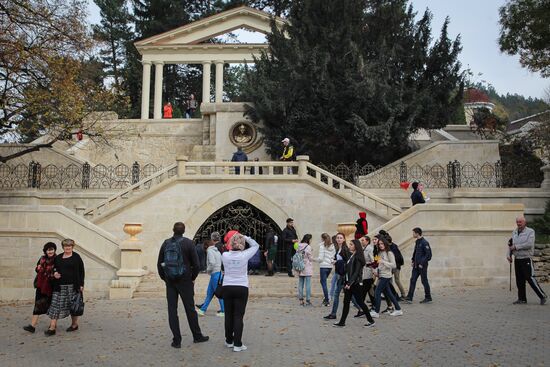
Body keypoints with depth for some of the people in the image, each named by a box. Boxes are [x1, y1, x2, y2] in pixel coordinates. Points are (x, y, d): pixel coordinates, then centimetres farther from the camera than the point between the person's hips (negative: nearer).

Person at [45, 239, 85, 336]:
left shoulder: (76, 257, 1)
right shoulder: (58, 257, 11)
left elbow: (81, 272, 0)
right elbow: (54, 268, 22)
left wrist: (81, 285, -6)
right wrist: (54, 273, -3)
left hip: (72, 286, -3)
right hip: (59, 286, 3)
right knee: (55, 305, -3)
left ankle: (74, 324, 21)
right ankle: (52, 327, -3)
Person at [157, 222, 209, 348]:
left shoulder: (166, 243, 2)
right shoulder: (188, 243, -7)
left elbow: (159, 264, 6)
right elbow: (196, 265, -9)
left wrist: (165, 279, 14)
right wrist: (192, 278, 5)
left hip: (170, 282, 2)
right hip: (185, 281, -2)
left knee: (172, 310, 6)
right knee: (190, 309, 9)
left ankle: (176, 340, 8)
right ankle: (197, 336, 21)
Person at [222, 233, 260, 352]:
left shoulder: (225, 255, -6)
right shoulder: (244, 255, -11)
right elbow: (256, 245, 5)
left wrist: (231, 247, 10)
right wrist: (245, 237, 1)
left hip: (227, 287, 2)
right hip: (241, 288, -2)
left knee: (228, 315, 13)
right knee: (238, 316, 0)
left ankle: (229, 341, 25)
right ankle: (237, 344, 0)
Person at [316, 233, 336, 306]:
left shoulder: (322, 246, -10)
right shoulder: (332, 246, 7)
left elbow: (320, 258, -12)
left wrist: (317, 260, 7)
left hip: (323, 266, -6)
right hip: (330, 266, 6)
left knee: (323, 283, 1)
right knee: (323, 281, 21)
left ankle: (327, 300, -1)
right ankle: (326, 298, 17)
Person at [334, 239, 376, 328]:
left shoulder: (357, 257, -13)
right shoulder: (351, 256, 12)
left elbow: (356, 272, -19)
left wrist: (349, 283, -23)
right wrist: (346, 282, 10)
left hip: (355, 283, -8)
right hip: (348, 282, 8)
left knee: (360, 302, 0)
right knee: (346, 302, 8)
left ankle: (371, 321, 12)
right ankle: (342, 322, 12)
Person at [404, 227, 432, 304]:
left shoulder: (424, 243, -15)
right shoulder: (417, 242, 11)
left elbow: (428, 254, -17)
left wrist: (422, 263, -17)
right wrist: (413, 261, 11)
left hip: (422, 266, -8)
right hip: (416, 266, 8)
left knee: (424, 281, 3)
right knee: (412, 280, 2)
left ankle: (428, 298, 17)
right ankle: (409, 298, 1)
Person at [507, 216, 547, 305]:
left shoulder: (530, 231, -5)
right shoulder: (514, 232, 12)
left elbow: (529, 244, -18)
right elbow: (510, 245, 16)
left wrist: (516, 247, -14)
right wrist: (508, 255, 2)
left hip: (526, 259, -6)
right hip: (517, 260, 6)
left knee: (530, 278, -8)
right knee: (519, 281, 8)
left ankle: (543, 296, 5)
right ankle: (522, 299, 15)